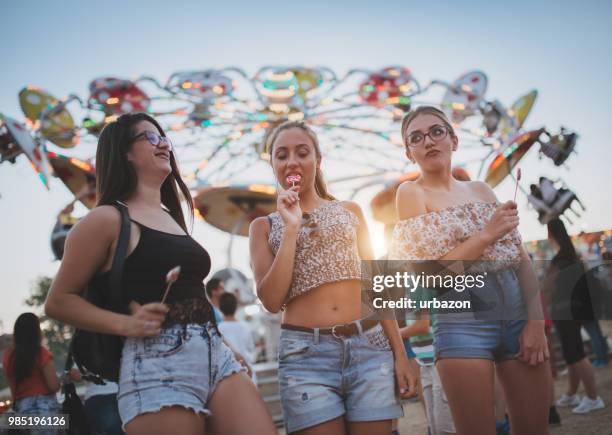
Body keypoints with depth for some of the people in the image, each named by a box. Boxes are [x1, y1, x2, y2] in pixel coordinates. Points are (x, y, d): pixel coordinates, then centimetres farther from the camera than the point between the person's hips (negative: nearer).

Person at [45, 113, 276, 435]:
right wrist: (127, 324, -15)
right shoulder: (108, 218, 0)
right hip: (156, 362, -7)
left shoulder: (172, 218, 22)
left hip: (216, 354, 7)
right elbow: (59, 301, -2)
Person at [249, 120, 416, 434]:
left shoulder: (349, 211, 12)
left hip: (370, 347, 2)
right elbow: (271, 300, -4)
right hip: (305, 355, -1)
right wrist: (291, 228, -7)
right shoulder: (264, 226, 8)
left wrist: (399, 353, 7)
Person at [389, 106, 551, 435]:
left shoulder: (481, 190, 13)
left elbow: (521, 258, 9)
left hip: (517, 311, 5)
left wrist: (536, 321, -3)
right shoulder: (411, 193, 0)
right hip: (462, 318, -5)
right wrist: (487, 235, -13)